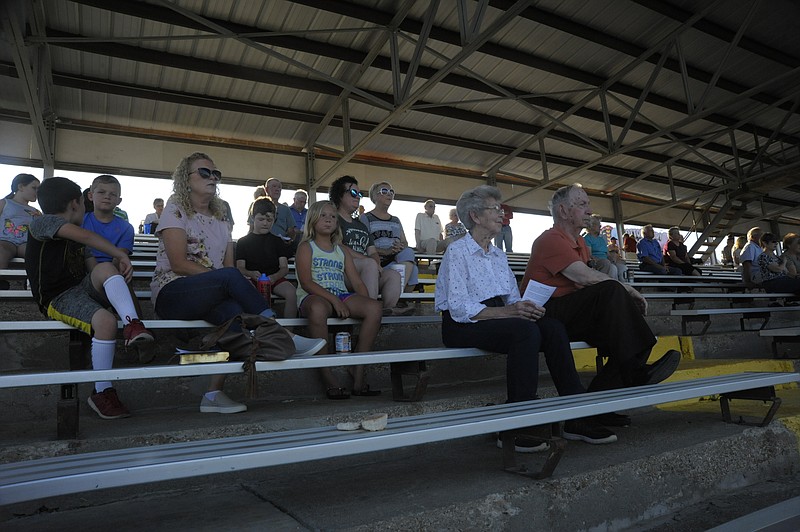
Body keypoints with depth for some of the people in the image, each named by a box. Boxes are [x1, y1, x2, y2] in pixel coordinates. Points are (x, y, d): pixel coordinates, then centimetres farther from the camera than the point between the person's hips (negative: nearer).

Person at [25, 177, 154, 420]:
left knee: (105, 268, -27)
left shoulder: (74, 238, 25)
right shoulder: (43, 222, -2)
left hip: (85, 289, 6)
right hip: (58, 299, -6)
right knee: (106, 321, -33)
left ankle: (132, 324, -35)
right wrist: (120, 255, -17)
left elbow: (91, 266, 13)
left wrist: (119, 265, -8)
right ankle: (102, 392, -21)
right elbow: (85, 236, -20)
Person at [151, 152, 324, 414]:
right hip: (172, 292, -5)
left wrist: (236, 285, -13)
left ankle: (214, 393, -29)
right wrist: (218, 276, -18)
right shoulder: (175, 210, 2)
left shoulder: (220, 218, 19)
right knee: (231, 277, -33)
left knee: (234, 310, -31)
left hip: (213, 296, 5)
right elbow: (179, 264, -11)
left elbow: (229, 264, 9)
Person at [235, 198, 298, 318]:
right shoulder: (243, 241, 15)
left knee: (292, 292, -29)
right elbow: (240, 268, 5)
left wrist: (274, 277, -16)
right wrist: (252, 274, -20)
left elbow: (284, 267, 8)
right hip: (252, 279, -1)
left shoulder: (277, 241, 18)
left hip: (274, 278, 2)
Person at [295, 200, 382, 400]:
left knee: (374, 307, -24)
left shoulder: (341, 251, 24)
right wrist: (334, 300, -18)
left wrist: (365, 303, -5)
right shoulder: (306, 247, 9)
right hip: (314, 296, -5)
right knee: (317, 308, -42)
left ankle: (358, 375, -23)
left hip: (342, 297, 5)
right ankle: (329, 379, -35)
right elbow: (306, 283, -6)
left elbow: (357, 282, 16)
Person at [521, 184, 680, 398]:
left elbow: (582, 282, 15)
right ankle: (635, 372, -28)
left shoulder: (579, 242, 22)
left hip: (572, 316, 10)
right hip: (546, 315, -10)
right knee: (612, 291, -25)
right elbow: (585, 277, -22)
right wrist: (628, 289, -13)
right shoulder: (551, 239, -10)